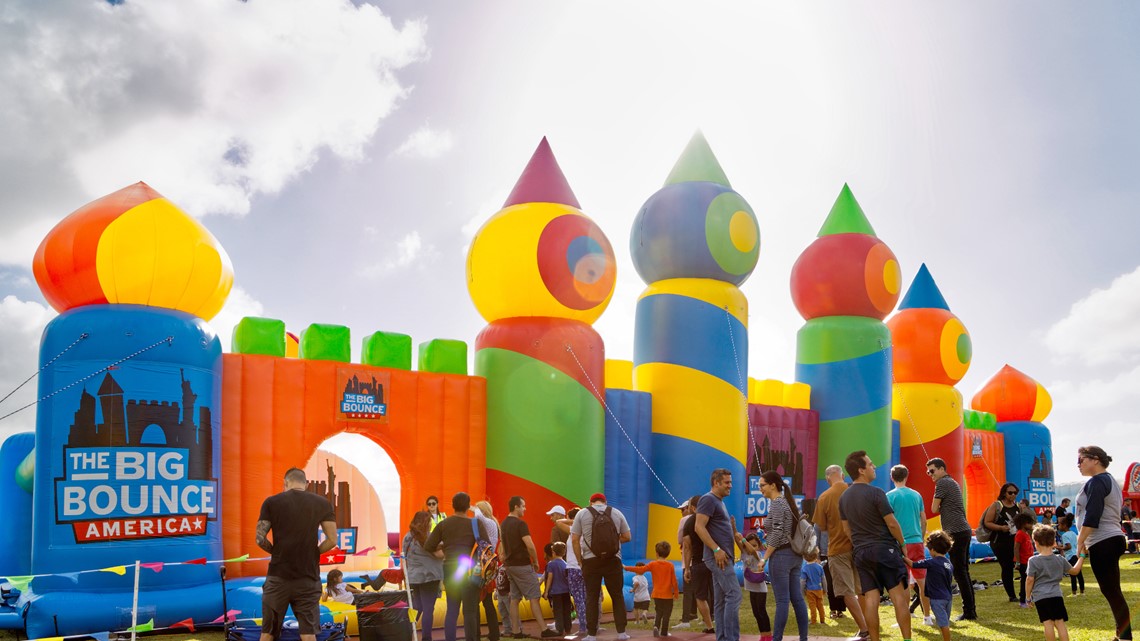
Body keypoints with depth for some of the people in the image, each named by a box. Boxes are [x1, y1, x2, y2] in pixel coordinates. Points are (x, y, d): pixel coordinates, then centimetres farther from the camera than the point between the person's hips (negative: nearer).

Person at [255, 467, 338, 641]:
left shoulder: (271, 502, 0)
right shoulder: (322, 503, 1)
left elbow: (260, 539, -3)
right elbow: (332, 540, -2)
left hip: (278, 576, 0)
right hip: (308, 578, 0)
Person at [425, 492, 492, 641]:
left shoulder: (443, 524, 3)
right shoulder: (475, 523, -5)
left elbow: (428, 547, 2)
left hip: (449, 569, 4)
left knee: (451, 610, 12)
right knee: (470, 611, -1)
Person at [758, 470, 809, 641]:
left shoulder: (776, 503, -11)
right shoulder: (787, 501, 16)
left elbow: (777, 533, -17)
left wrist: (764, 558, -14)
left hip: (781, 555, -9)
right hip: (795, 555, 9)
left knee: (782, 600, -6)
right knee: (797, 599, 8)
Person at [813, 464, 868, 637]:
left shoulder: (824, 497, -9)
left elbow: (821, 526, -2)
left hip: (838, 549, -4)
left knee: (847, 592, 1)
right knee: (862, 590, 16)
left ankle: (864, 630, -3)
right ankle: (869, 626, 19)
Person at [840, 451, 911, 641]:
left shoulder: (844, 497, 8)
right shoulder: (875, 493, -12)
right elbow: (892, 523, -11)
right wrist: (902, 545, 3)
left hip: (861, 552, 6)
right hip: (885, 549, -6)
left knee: (870, 599, 4)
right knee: (899, 596, -1)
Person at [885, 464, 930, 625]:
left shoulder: (890, 496, -5)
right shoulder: (916, 495, 9)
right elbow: (924, 521, 13)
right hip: (917, 542, 4)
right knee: (922, 581, 11)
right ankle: (927, 616, 19)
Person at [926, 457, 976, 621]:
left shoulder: (942, 483, -7)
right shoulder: (953, 483, 22)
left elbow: (934, 509, -6)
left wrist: (940, 508, 10)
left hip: (956, 532, -10)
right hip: (964, 530, 10)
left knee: (960, 573, -7)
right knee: (964, 572, 12)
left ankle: (969, 611, -6)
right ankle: (971, 610, 15)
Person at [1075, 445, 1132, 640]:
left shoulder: (1096, 482, -12)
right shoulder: (1110, 480, 20)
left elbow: (1092, 516, -20)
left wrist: (1080, 540, -12)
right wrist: (1085, 540, 22)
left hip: (1102, 543, -10)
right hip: (1112, 539, 10)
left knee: (1111, 591, -7)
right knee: (1112, 590, 12)